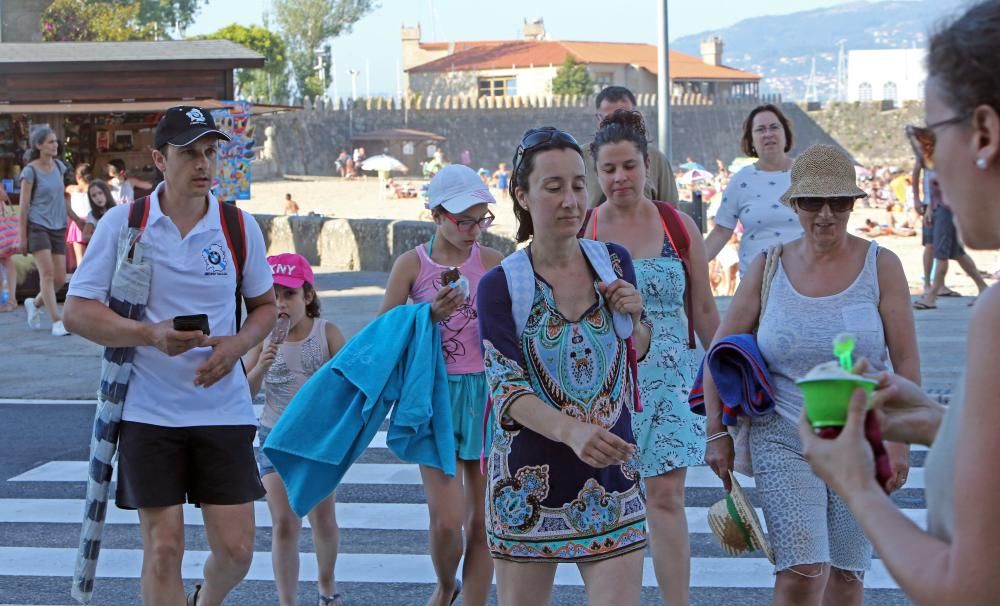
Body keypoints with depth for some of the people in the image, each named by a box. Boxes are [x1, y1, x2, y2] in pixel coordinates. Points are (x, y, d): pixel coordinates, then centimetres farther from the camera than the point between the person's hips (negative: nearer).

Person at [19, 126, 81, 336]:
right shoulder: (30, 171, -7)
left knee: (60, 278, 3)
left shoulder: (59, 166, 9)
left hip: (58, 227, 6)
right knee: (47, 273, -13)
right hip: (37, 226, -6)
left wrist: (76, 218, 17)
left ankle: (35, 303, 29)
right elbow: (24, 205, -7)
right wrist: (23, 236, -8)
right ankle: (56, 321, -12)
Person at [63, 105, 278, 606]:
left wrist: (236, 346, -8)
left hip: (223, 409, 2)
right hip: (148, 410, -2)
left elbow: (264, 305, 14)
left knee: (235, 549, 1)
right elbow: (78, 311, -4)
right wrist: (150, 334, -21)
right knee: (163, 547, -2)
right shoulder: (122, 222, -4)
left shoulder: (239, 226, 2)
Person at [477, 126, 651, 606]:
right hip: (530, 479, -2)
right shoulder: (500, 286, -8)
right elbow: (507, 388, -17)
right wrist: (571, 431, -35)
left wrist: (635, 318, -6)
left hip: (613, 476, 2)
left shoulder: (615, 263, 3)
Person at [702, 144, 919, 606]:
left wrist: (900, 439, -7)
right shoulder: (769, 268, 0)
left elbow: (906, 361, -2)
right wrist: (717, 432, 1)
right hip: (783, 443, -1)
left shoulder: (880, 267, -3)